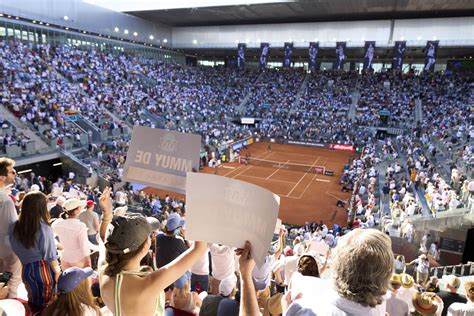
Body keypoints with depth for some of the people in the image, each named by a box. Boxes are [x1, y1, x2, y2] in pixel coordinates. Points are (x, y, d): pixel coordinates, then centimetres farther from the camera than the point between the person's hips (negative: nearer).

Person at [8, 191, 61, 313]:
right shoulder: (44, 229, -23)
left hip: (26, 269, 5)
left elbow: (16, 249, 6)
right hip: (43, 269, -4)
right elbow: (50, 256, -17)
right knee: (47, 302, 16)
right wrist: (57, 271, -4)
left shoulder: (14, 227, -8)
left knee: (33, 301, 24)